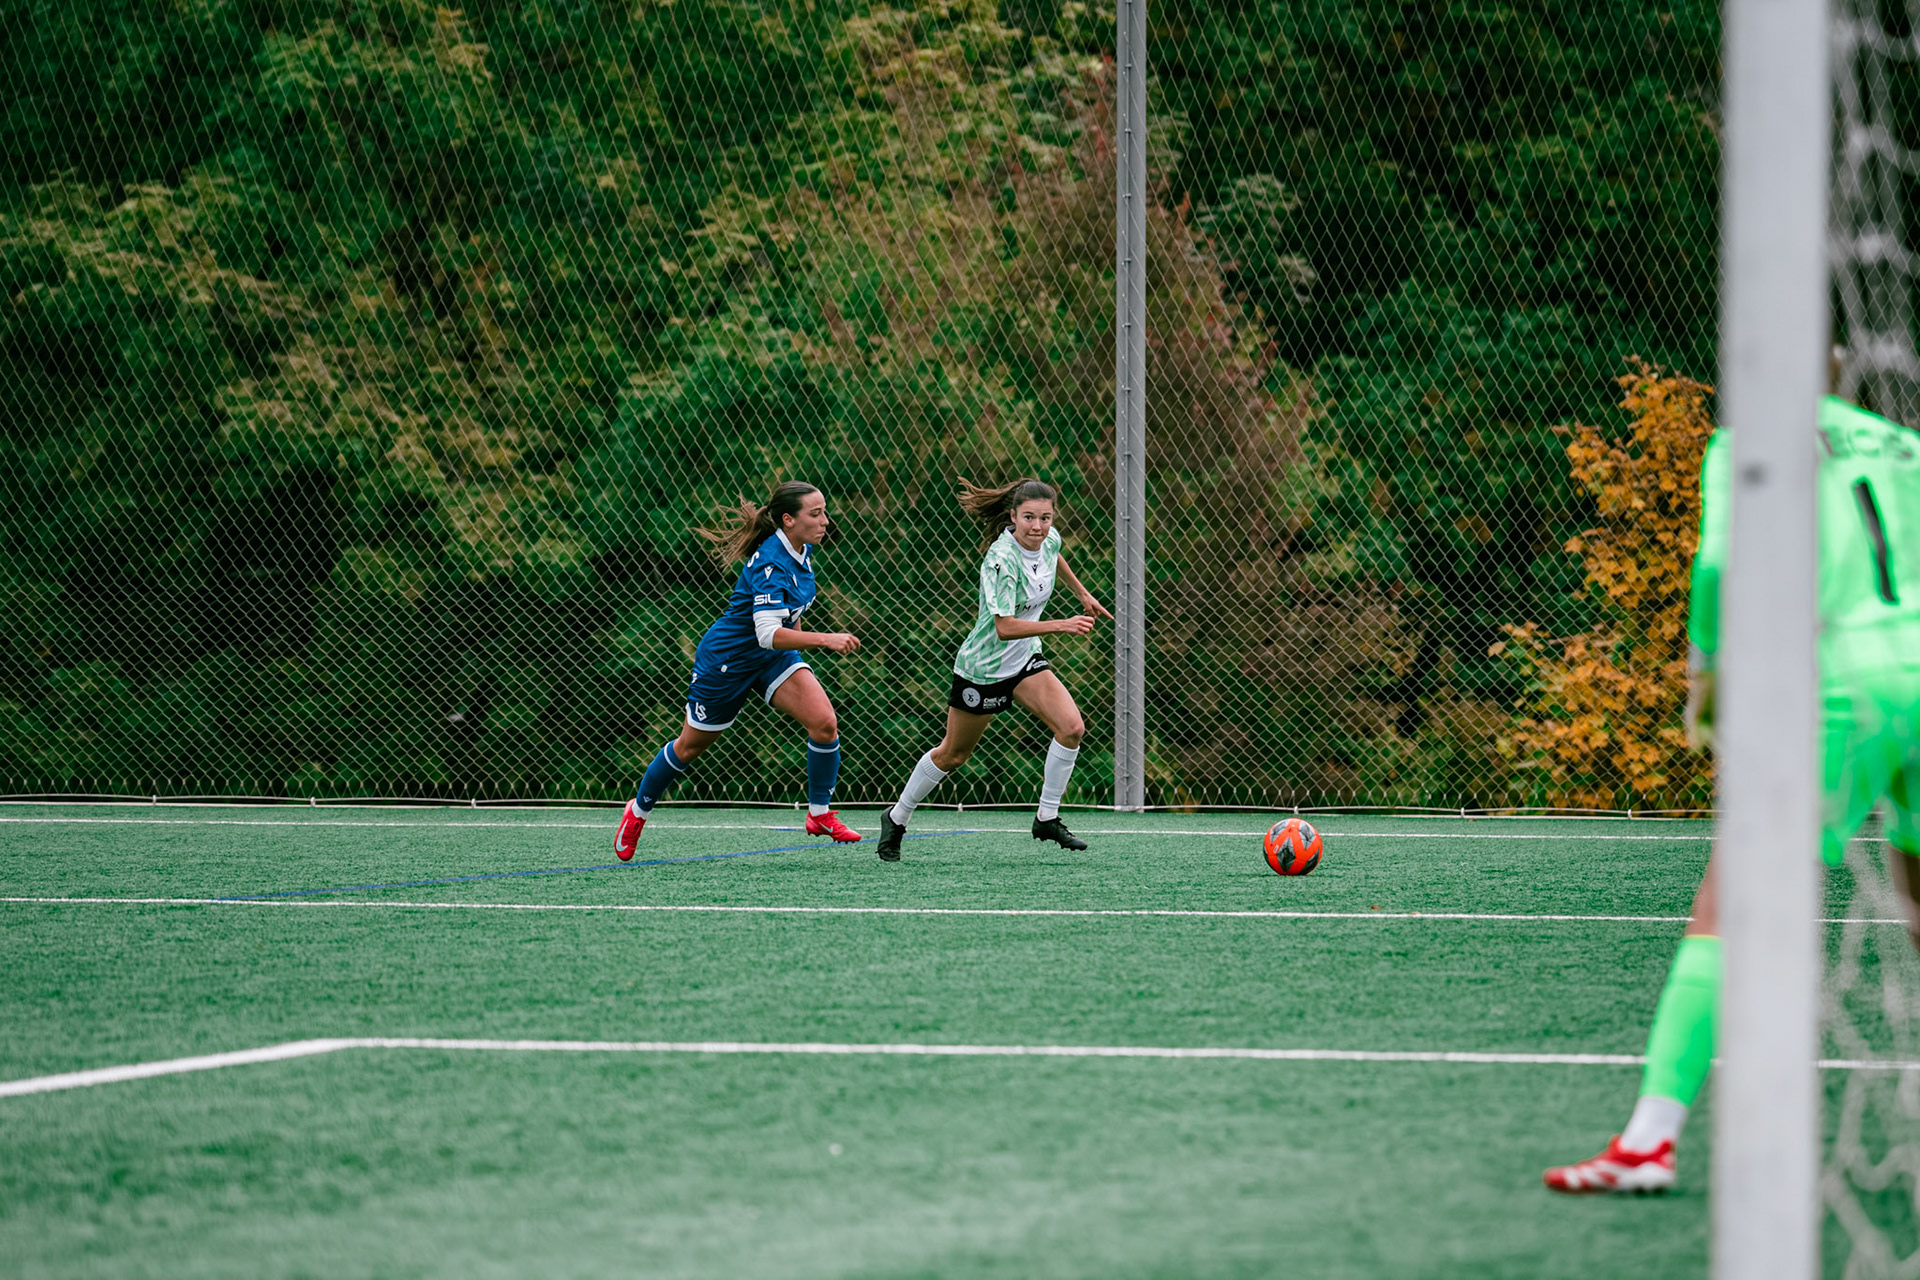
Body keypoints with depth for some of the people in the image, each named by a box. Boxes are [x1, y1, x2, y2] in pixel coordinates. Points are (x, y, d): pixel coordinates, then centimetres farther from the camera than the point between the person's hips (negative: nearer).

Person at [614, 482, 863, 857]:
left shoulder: (802, 550, -6)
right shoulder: (770, 565, -33)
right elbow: (769, 635, -42)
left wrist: (795, 627, 22)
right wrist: (824, 639, -50)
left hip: (773, 657, 7)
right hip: (726, 659, -7)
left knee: (824, 723, -14)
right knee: (691, 746, 12)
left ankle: (820, 815, 2)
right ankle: (638, 811, 36)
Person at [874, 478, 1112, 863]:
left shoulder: (1049, 540, -7)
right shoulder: (1001, 561, -30)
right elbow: (1004, 627, -38)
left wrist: (1082, 593, 28)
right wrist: (1060, 626, -44)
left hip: (1025, 659, 6)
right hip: (983, 668, -6)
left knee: (1071, 727, -14)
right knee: (953, 755, 9)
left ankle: (1047, 818, -1)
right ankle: (896, 819, 30)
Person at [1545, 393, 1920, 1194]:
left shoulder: (1743, 448, 5)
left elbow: (1720, 565, -10)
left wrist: (1706, 668, 3)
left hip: (1840, 690, -5)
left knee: (1723, 915, -6)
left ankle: (1650, 1140, -15)